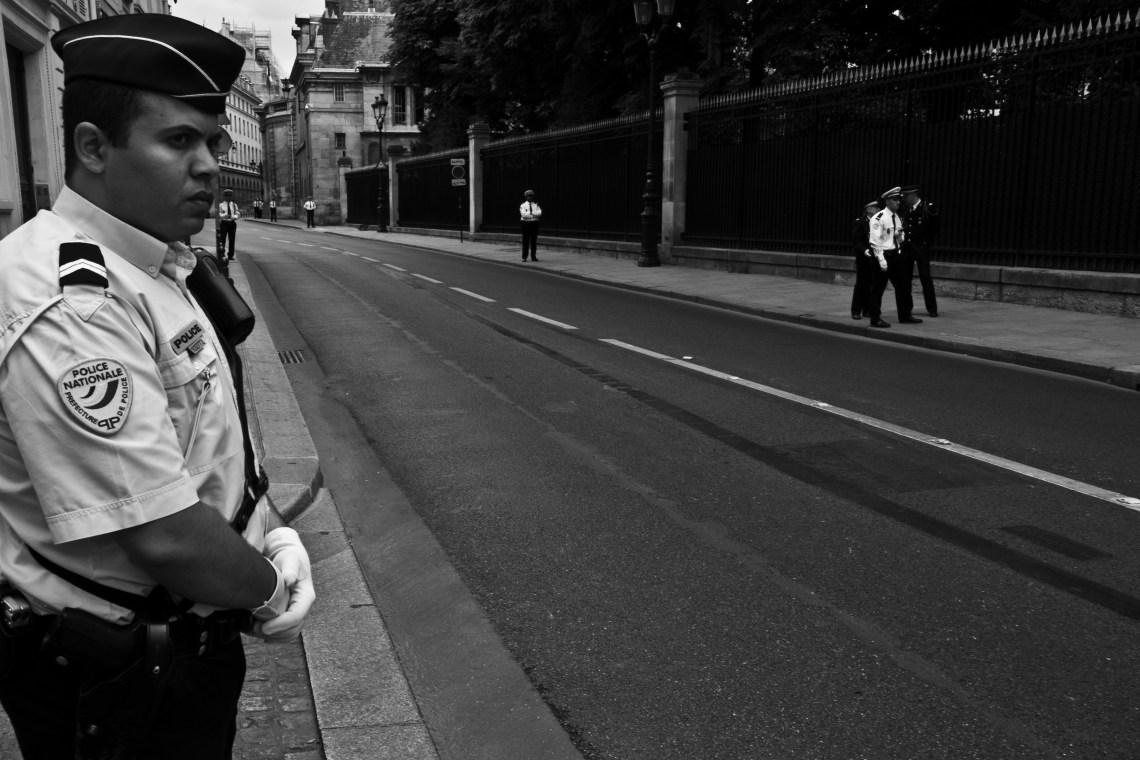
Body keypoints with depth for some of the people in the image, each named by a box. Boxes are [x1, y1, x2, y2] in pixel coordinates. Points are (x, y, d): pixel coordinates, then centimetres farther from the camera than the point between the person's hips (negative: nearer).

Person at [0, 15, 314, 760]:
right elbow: (164, 535, -30)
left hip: (189, 636, 9)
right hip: (112, 676, -8)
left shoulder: (161, 269, 3)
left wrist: (276, 534, -3)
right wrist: (271, 587, -13)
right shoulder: (69, 305, -28)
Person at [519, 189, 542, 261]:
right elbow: (523, 214, -12)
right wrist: (534, 214, -9)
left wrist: (530, 213, -13)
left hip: (534, 223, 2)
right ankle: (524, 257, 1)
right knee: (525, 241, -2)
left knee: (534, 241, 4)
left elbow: (539, 213, -6)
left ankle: (533, 256, 9)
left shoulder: (536, 205, 11)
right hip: (526, 223, -2)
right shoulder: (523, 205, 4)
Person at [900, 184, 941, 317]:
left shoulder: (927, 208, -10)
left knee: (925, 277, -2)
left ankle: (932, 309, 5)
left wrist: (928, 240, 3)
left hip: (921, 247, -4)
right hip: (907, 247, 4)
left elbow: (937, 225, 1)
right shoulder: (905, 209, 2)